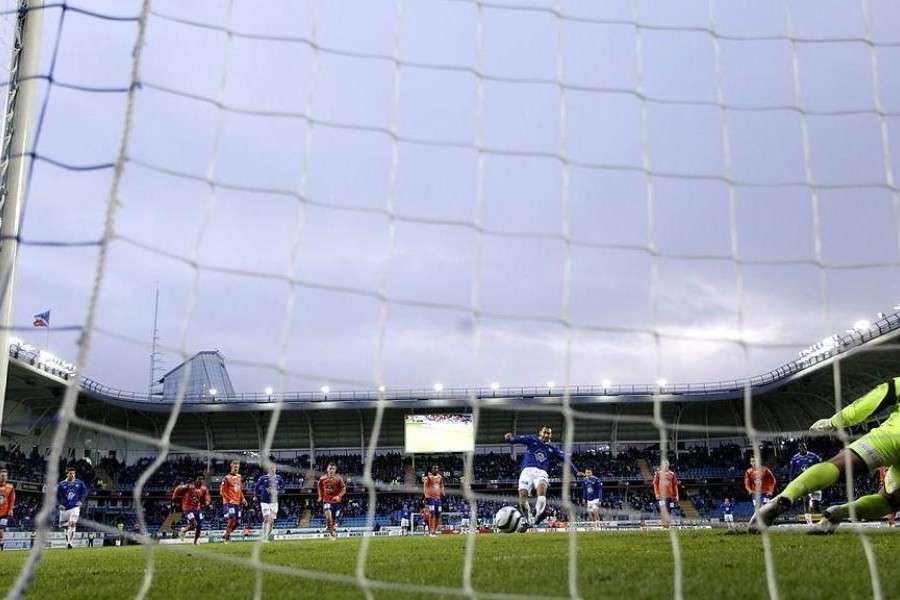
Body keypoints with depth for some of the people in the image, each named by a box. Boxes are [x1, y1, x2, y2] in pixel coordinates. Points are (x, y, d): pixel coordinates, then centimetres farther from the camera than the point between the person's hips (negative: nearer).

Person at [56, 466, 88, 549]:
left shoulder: (79, 483, 2)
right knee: (67, 527, 10)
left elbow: (84, 492, 13)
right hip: (64, 508, 1)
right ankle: (67, 543, 24)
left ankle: (70, 542, -22)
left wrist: (81, 501, -1)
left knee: (72, 524, -19)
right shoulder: (61, 484, 1)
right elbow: (56, 496, 7)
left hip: (75, 507, -1)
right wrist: (58, 505, -6)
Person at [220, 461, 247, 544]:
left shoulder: (239, 477, 12)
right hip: (229, 503, -7)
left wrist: (243, 499, 9)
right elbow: (222, 491, -10)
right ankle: (227, 538, -1)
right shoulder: (227, 478, -9)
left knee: (237, 521, 5)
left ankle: (226, 535, 22)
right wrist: (229, 499, -18)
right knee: (232, 519, -15)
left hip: (237, 503, 7)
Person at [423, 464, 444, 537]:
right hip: (431, 498, -6)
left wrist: (443, 494, 12)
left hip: (438, 498, 6)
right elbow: (425, 486, -9)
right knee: (432, 514, -12)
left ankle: (435, 530, 13)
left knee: (438, 515, 3)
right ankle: (431, 531, -11)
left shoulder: (440, 477, 12)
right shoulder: (428, 477, -5)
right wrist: (426, 496, -18)